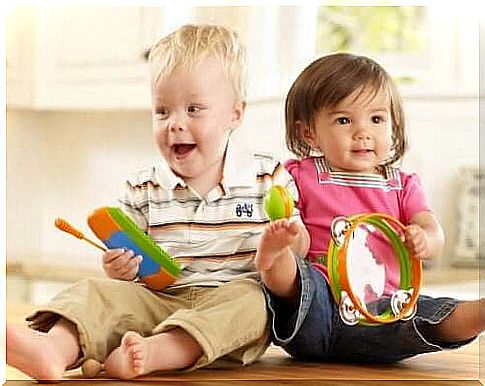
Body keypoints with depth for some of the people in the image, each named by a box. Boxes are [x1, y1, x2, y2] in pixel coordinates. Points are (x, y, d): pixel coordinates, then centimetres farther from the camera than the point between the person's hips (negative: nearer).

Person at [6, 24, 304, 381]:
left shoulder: (270, 179, 6)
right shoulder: (141, 191, 12)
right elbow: (128, 266, 15)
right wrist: (119, 270, -10)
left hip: (230, 302, -2)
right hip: (158, 301, 2)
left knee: (250, 298, -33)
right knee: (97, 291, -20)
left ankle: (155, 352, -51)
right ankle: (56, 348, -50)